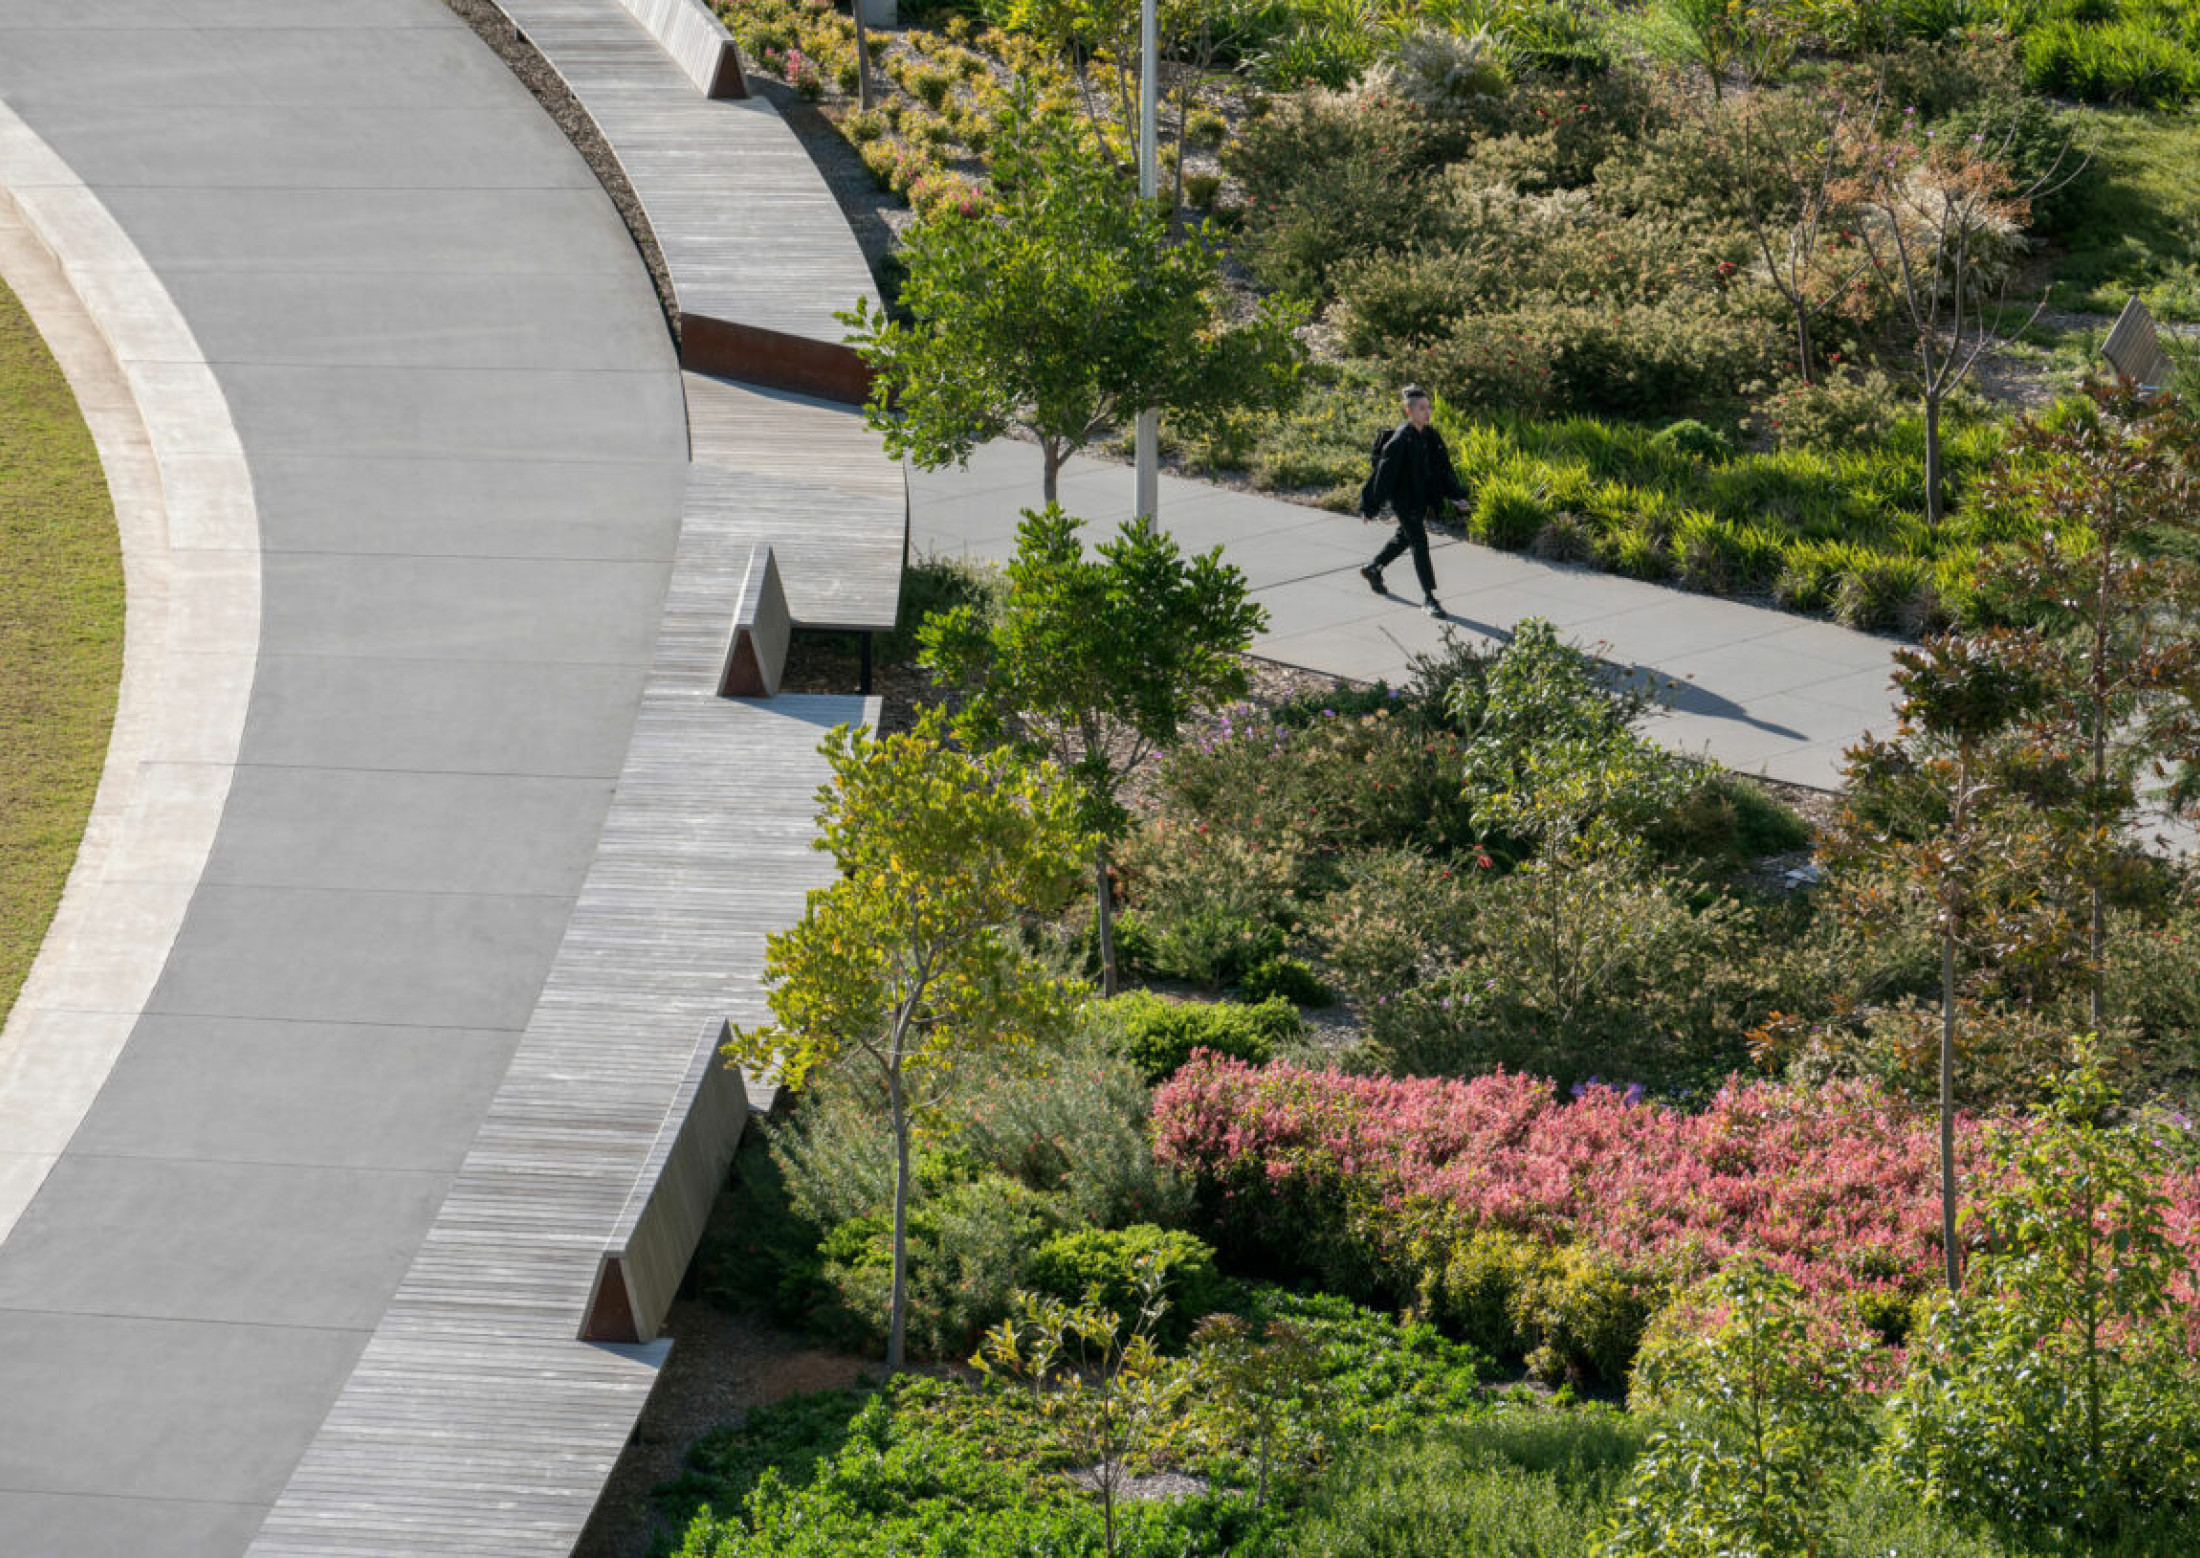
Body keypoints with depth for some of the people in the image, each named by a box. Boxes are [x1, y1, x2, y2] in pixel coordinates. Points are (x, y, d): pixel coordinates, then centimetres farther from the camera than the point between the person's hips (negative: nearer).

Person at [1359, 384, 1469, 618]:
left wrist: (1456, 495, -3)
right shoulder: (1400, 440, -21)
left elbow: (1443, 466, 6)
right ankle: (1428, 598, -3)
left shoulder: (1430, 436, 1)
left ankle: (1373, 570, 46)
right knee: (1419, 542, -8)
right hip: (1403, 500, -8)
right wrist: (1371, 508, -16)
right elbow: (1384, 474, -19)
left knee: (1404, 538, 23)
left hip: (1421, 500, 8)